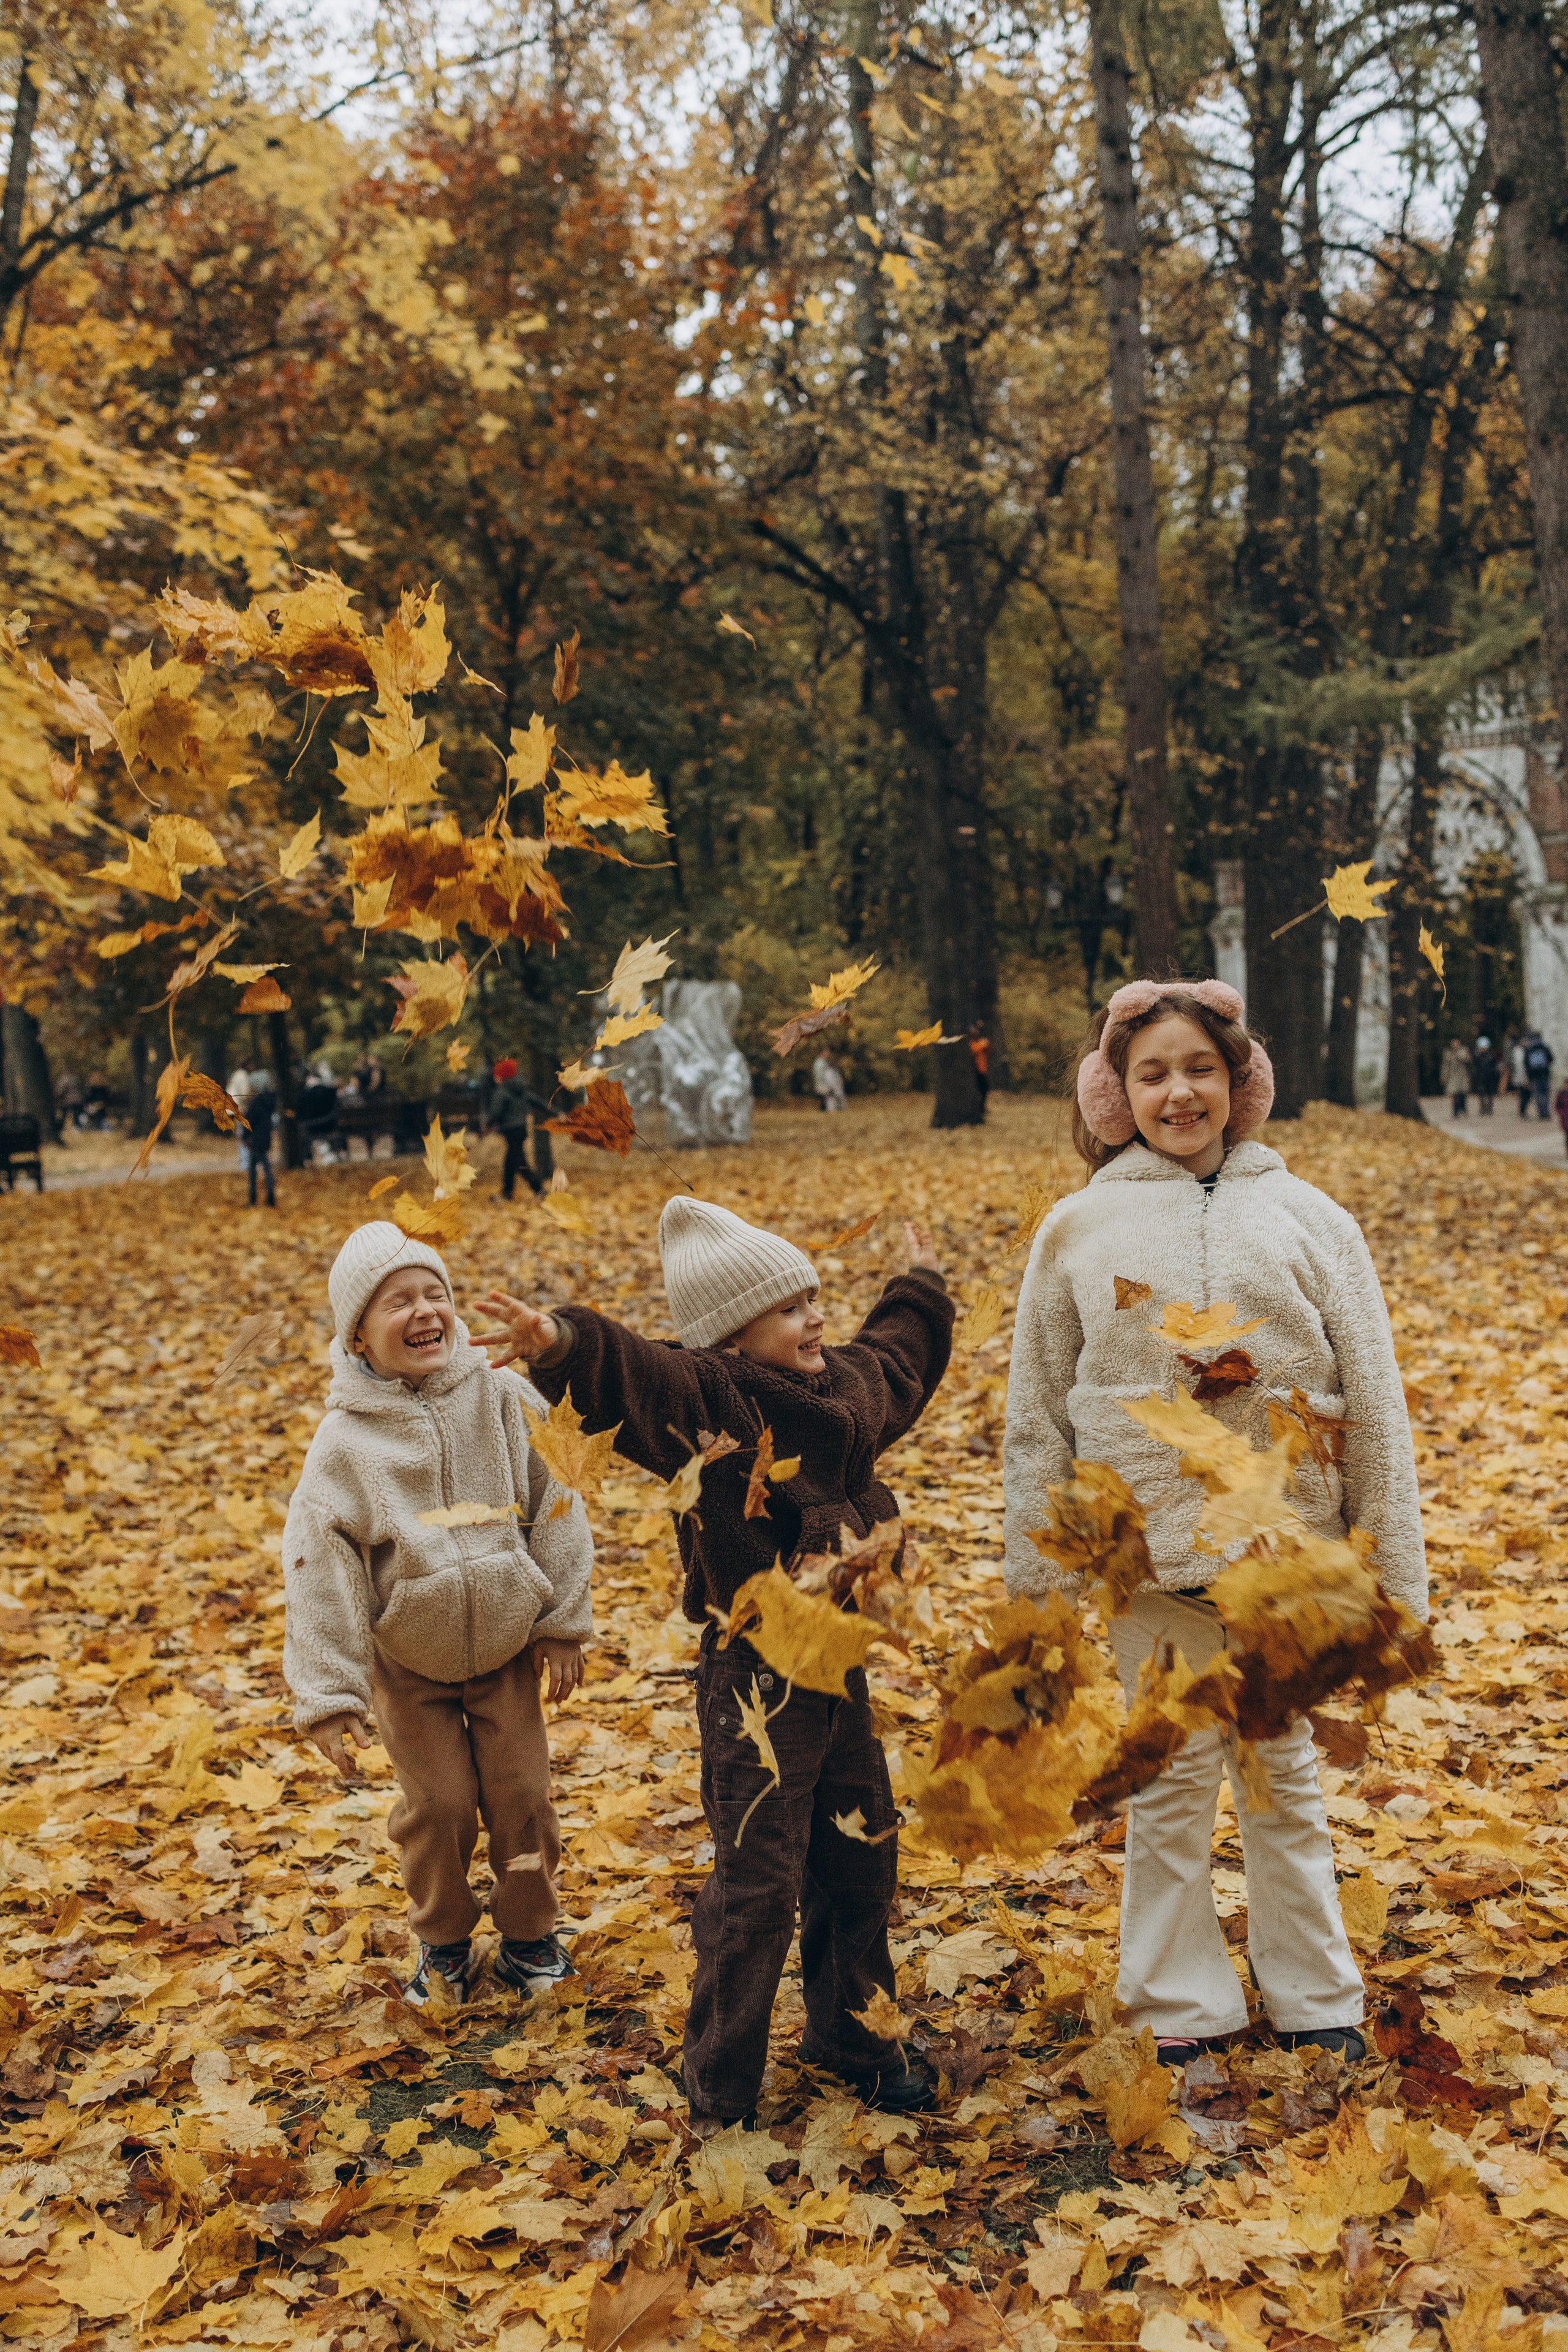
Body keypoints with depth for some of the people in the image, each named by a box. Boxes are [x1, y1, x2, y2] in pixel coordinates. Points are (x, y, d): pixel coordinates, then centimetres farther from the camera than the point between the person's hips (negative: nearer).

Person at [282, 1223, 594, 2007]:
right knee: (439, 1803, 3)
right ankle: (443, 1941, 29)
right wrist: (329, 1696, -12)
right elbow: (318, 1569, -12)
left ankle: (529, 1933, 30)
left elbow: (554, 1509, -3)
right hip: (408, 1662, -1)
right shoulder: (345, 1441, -15)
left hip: (507, 1645, 1)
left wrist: (564, 1623, 0)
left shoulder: (504, 1399, -12)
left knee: (521, 1792, 7)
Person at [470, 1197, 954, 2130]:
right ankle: (721, 2096, 14)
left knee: (863, 1861, 19)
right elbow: (628, 1371, -37)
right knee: (758, 1886, -1)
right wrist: (564, 1343, -58)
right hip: (756, 1677, -8)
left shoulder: (849, 1384, 8)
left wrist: (920, 1287, 48)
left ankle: (845, 2028, 40)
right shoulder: (708, 1398, -17)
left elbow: (896, 1356, 32)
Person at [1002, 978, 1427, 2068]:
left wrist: (1398, 1576, 0)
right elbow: (1037, 1417, 5)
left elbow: (1376, 1409, 2)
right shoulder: (1078, 1231, 1)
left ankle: (1316, 2001, 31)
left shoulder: (1308, 1220, 1)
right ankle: (1183, 2007, 27)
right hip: (1148, 1553, 0)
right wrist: (1033, 1583, 3)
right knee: (1172, 1784, 10)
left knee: (1286, 1780, 15)